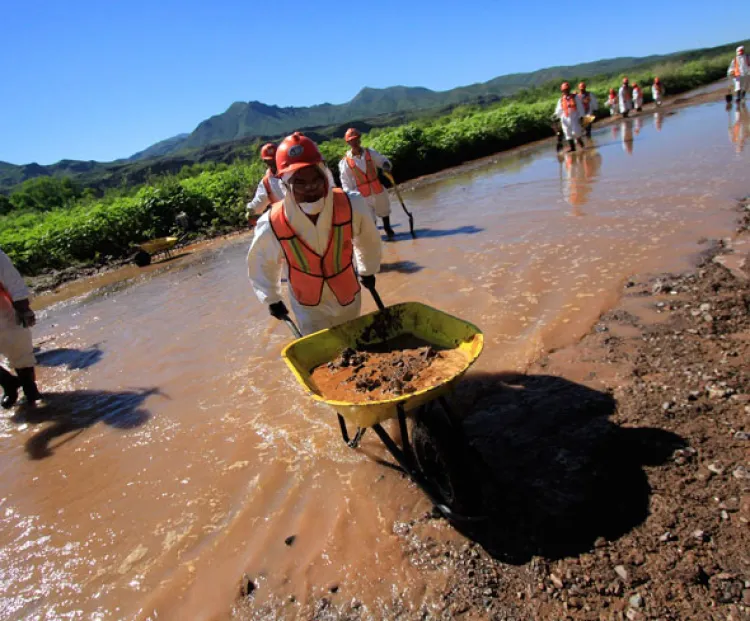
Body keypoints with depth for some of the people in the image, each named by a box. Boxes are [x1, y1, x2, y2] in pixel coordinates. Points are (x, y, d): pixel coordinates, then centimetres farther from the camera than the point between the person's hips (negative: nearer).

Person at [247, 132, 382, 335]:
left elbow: (368, 239, -3)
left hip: (349, 297, 2)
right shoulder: (271, 225, -29)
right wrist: (272, 299, 5)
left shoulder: (351, 205, -27)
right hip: (309, 308, -2)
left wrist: (368, 270, 13)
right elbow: (259, 263, -6)